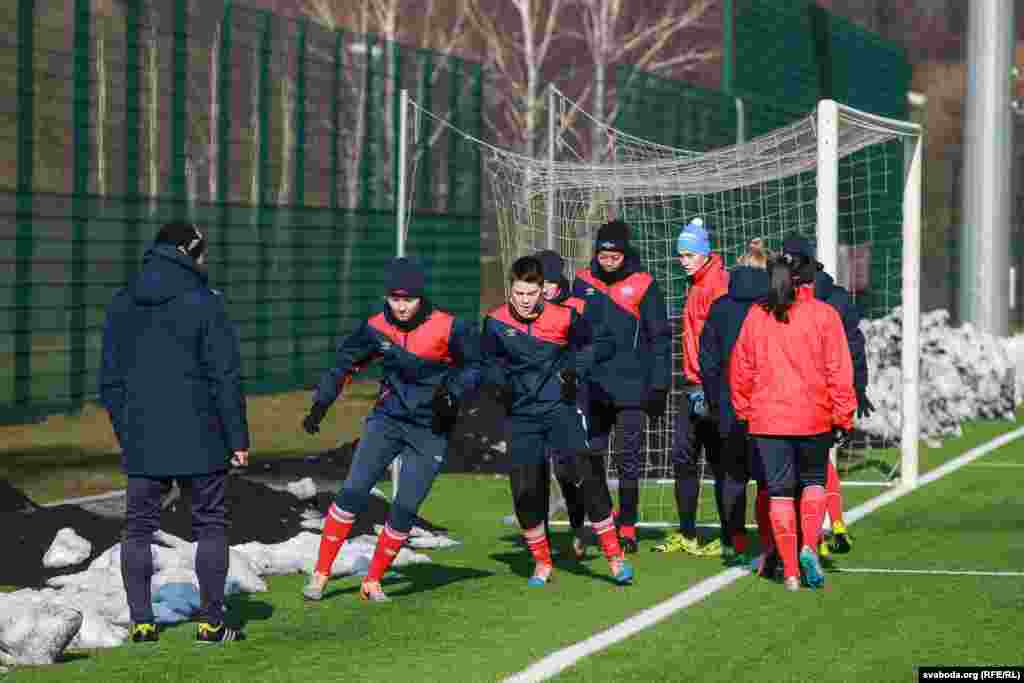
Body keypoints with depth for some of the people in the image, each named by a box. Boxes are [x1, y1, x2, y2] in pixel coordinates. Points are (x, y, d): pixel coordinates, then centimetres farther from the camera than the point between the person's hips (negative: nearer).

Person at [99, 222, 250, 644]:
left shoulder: (121, 306, 8)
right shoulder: (204, 304, -8)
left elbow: (109, 381, 12)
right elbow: (225, 378, -10)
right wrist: (238, 439, -4)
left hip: (141, 444, 4)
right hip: (199, 442, -4)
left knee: (138, 528, 10)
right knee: (210, 525, 7)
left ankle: (141, 622, 6)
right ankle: (211, 622, 6)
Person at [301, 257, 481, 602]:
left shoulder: (448, 328, -15)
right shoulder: (377, 328, -4)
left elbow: (474, 365, -2)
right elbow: (345, 364, 9)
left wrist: (451, 392, -18)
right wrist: (320, 405, 1)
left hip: (430, 431, -2)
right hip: (387, 419, 2)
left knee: (405, 509, -6)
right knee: (353, 492, -12)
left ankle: (373, 582, 12)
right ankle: (321, 573, -3)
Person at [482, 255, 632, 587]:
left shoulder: (564, 317, -7)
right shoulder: (495, 322, -1)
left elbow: (602, 343, 5)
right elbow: (490, 362, 16)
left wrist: (577, 367, -10)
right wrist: (498, 382, -4)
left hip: (560, 407, -2)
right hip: (521, 416, 2)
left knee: (589, 475, -14)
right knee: (524, 491, -3)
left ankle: (614, 556, -6)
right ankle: (542, 563, 16)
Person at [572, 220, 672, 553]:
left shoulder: (643, 285, -2)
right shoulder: (583, 282, 7)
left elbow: (660, 338, -1)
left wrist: (659, 387, -6)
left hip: (631, 388, -3)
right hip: (593, 386, 3)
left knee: (628, 460, 2)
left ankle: (627, 527, 10)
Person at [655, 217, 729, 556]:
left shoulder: (717, 284, -13)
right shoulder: (697, 285, 17)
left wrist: (708, 387, -22)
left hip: (709, 387, -10)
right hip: (694, 386, 10)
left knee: (718, 463, -4)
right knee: (682, 458, 11)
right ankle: (687, 535, 19)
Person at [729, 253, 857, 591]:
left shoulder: (755, 316, 0)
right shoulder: (823, 314, -6)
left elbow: (740, 370, 5)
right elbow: (839, 370, -8)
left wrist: (743, 411, 16)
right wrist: (843, 416, -3)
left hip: (768, 419, 1)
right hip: (815, 417, -1)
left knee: (779, 491, 7)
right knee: (813, 481, 19)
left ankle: (790, 570, 6)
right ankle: (809, 546, -3)